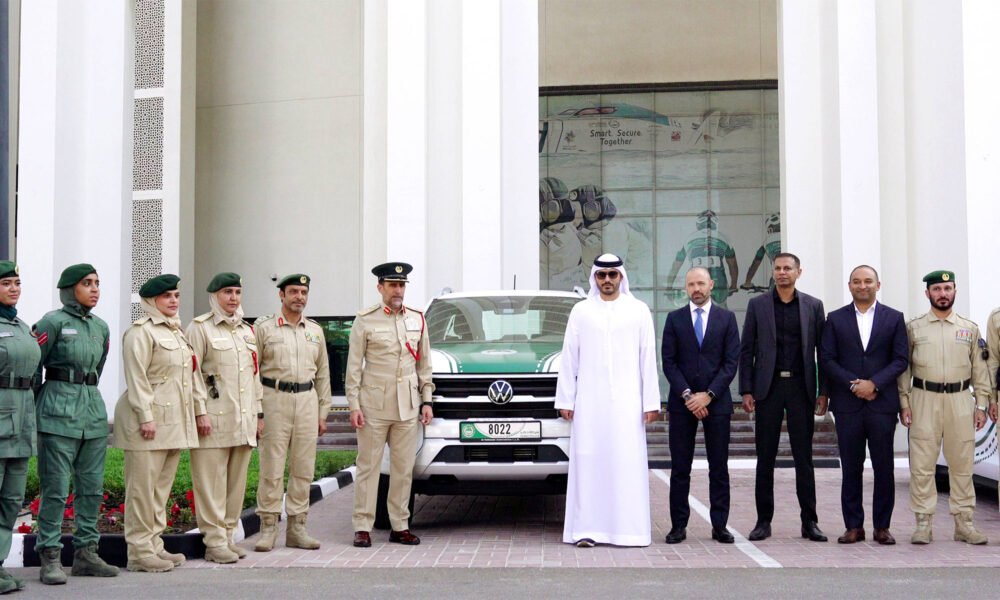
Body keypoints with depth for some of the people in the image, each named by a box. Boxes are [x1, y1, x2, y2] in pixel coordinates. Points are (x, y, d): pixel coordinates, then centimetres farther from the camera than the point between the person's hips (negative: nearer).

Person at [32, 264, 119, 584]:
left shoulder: (101, 327, 13)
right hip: (59, 413, -6)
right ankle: (50, 558, 1)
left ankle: (85, 554, 16)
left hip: (93, 410, 7)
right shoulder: (53, 322, -6)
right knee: (55, 488, -5)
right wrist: (33, 412, 1)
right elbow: (32, 368, -3)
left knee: (92, 487, 8)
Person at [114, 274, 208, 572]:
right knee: (142, 486, -4)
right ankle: (139, 552, 0)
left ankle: (154, 544, 19)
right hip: (150, 418, -8)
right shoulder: (140, 332, -8)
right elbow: (136, 377, -14)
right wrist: (146, 417, -19)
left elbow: (193, 373, 22)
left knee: (162, 486, 12)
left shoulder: (178, 332, 19)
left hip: (175, 421, 9)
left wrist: (200, 411, 18)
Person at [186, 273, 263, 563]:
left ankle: (228, 535, 18)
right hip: (213, 419, -7)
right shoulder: (200, 328, -2)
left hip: (244, 420, 7)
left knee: (237, 481, 9)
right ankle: (214, 542, 0)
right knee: (211, 482, -5)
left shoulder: (247, 330, 19)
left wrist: (258, 413, 19)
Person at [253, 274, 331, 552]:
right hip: (274, 400, -4)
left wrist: (322, 413, 13)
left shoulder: (315, 331, 14)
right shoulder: (264, 327, 1)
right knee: (271, 468, -5)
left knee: (303, 468, 4)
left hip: (307, 401, 4)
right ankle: (268, 528, 2)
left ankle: (297, 528, 10)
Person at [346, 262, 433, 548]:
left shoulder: (417, 319, 12)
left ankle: (400, 527, 12)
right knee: (368, 466, 0)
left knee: (404, 468, 5)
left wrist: (427, 400, 8)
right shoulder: (365, 320, 0)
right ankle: (362, 527, 5)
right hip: (374, 404, -3)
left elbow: (424, 365, 16)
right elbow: (354, 366, 0)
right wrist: (354, 405, -7)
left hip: (408, 406, 4)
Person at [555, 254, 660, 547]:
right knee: (587, 464, -3)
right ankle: (587, 530, 0)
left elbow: (648, 359, 7)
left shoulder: (639, 311, 9)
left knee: (627, 465, -4)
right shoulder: (581, 311, 10)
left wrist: (651, 401, 1)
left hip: (626, 401, 0)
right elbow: (569, 359, 9)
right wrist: (565, 400, 3)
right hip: (589, 401, 1)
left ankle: (628, 529, 1)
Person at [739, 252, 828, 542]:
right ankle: (763, 521, 11)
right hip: (768, 387, 0)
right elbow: (746, 350, 5)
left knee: (804, 457, 3)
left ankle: (809, 521, 10)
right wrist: (746, 390, -2)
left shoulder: (813, 306, 7)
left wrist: (823, 391, 1)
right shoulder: (758, 305, 6)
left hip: (801, 387, 0)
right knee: (765, 457, 4)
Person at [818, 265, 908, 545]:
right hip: (847, 404, 0)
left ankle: (882, 527, 10)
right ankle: (854, 526, 9)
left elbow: (901, 359, 2)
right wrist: (853, 384, -10)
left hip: (882, 404, 0)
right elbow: (827, 359, 2)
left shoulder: (894, 318, 8)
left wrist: (874, 384, -11)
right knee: (851, 468, 3)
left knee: (884, 467, 2)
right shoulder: (835, 319, 8)